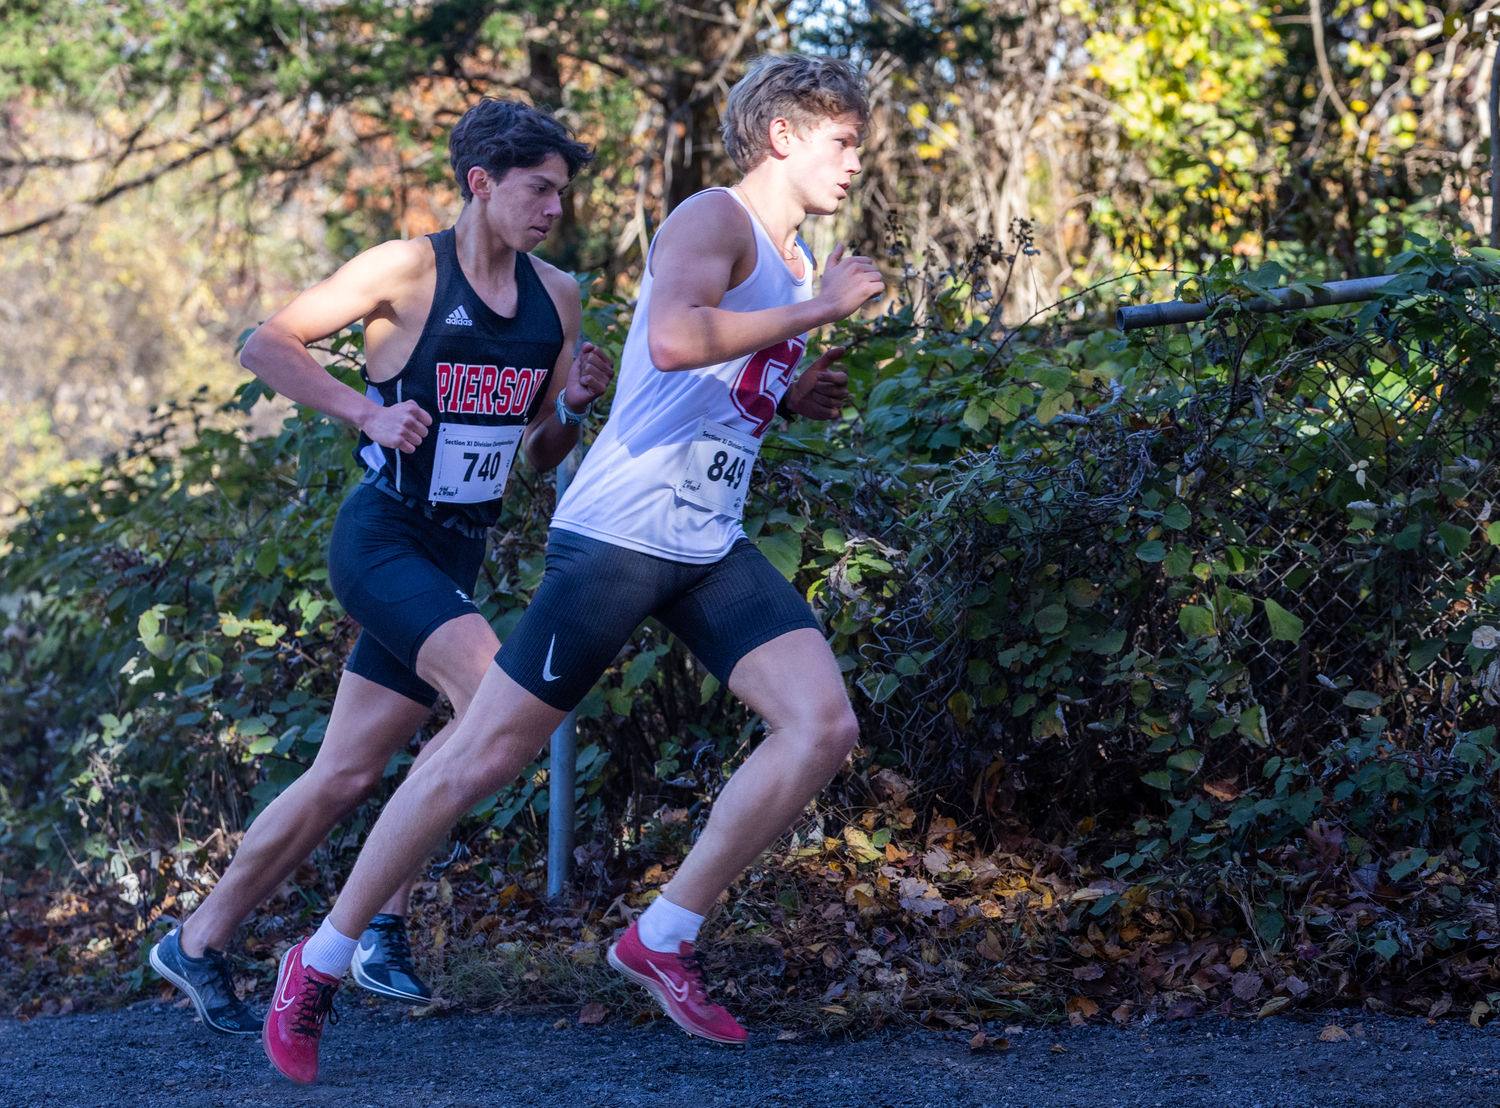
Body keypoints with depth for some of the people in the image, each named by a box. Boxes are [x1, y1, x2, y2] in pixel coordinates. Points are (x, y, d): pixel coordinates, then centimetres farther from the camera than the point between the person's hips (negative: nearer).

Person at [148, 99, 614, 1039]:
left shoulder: (558, 299, 8)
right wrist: (367, 409, -18)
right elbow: (266, 344, -8)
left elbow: (545, 457, 15)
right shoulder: (409, 270, -9)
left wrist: (574, 404, -5)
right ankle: (381, 924, -12)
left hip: (456, 556, 6)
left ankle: (199, 943, 17)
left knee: (348, 776, 6)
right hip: (383, 538, -6)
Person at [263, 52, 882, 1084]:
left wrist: (794, 396, 11)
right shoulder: (712, 221, -10)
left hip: (714, 548, 8)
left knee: (825, 725, -8)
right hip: (618, 534, -8)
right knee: (486, 755, -5)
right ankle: (321, 961, 9)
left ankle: (664, 938, 2)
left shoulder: (797, 261, 18)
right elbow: (674, 341, -31)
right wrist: (815, 313, -22)